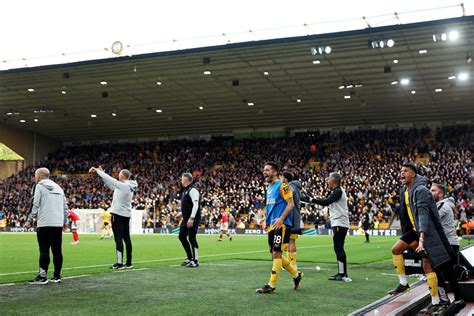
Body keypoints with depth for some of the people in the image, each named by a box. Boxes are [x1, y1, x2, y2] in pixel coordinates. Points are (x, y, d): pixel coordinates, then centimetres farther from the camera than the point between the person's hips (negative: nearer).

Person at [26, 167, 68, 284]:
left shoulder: (39, 186, 1)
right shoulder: (58, 187, 19)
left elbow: (36, 205, -7)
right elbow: (65, 206, 16)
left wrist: (30, 220, 0)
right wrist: (65, 221, 20)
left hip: (44, 223, -6)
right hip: (58, 223, 6)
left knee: (44, 250, -5)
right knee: (57, 251, 7)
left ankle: (42, 276, -5)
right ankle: (57, 276, 11)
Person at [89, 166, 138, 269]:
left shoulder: (123, 185, -15)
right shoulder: (129, 186, 10)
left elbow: (110, 179, -13)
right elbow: (110, 183, 16)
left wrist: (97, 170, -3)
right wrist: (101, 172, 15)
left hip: (118, 214, -8)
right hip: (126, 215, 8)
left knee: (118, 238, -6)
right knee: (126, 238, 8)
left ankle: (120, 263, -6)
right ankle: (129, 263, 11)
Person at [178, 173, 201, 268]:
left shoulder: (193, 190, -14)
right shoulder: (184, 190, 16)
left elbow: (196, 205, -22)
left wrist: (191, 219, -26)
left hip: (192, 219, -10)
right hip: (186, 219, 10)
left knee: (191, 238, -9)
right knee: (182, 236, 13)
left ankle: (195, 261, -1)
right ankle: (190, 258, 23)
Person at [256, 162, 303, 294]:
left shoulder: (282, 185, -7)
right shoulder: (269, 188, 18)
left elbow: (291, 203, -13)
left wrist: (281, 219, -23)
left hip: (281, 225, -9)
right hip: (272, 225, 9)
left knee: (276, 253, -8)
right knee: (275, 254, 10)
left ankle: (271, 285, -4)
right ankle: (296, 274, 25)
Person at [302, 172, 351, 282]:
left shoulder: (338, 191, -13)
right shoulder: (336, 192, 18)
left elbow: (326, 202, -22)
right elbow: (326, 201, 24)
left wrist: (311, 199, -20)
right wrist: (313, 198, 13)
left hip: (340, 224, -10)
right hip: (338, 223, 10)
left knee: (338, 248, -9)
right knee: (338, 249, 12)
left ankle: (343, 274, -8)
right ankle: (341, 273, 17)